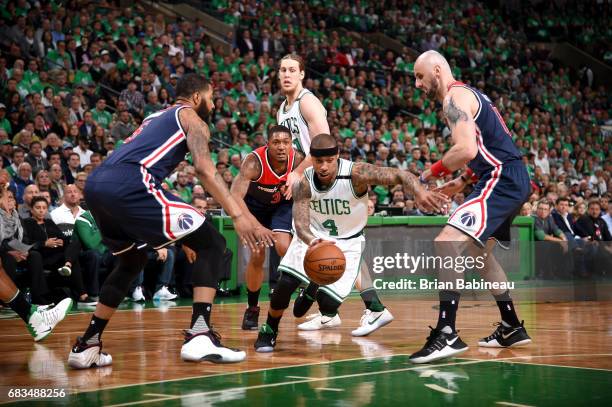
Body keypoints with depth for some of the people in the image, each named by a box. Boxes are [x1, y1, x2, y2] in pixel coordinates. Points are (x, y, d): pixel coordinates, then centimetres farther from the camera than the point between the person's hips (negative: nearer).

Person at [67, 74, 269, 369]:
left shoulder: (156, 118, 36)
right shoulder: (191, 118, 12)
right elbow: (204, 170, -5)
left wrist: (180, 234, 42)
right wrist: (238, 216, -13)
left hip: (95, 184, 9)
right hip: (128, 185, -9)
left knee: (131, 262, 31)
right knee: (211, 244, 0)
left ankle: (87, 346, 27)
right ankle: (199, 337, -14)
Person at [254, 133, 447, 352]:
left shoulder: (356, 173, -28)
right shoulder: (304, 183, -20)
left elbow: (401, 175, -33)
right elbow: (300, 224, -27)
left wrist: (420, 192, -56)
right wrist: (312, 242, -51)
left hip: (347, 242, -2)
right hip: (312, 236, 2)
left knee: (328, 301, -15)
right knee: (284, 285, -15)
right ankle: (269, 331, 12)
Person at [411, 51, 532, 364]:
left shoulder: (455, 97, -10)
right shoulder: (469, 95, 22)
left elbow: (466, 150, -24)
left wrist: (433, 172, -9)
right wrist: (463, 181, 21)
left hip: (502, 182, -11)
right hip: (513, 179, 11)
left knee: (446, 244, -21)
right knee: (480, 252, 26)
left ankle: (447, 334, -27)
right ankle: (512, 328, 34)